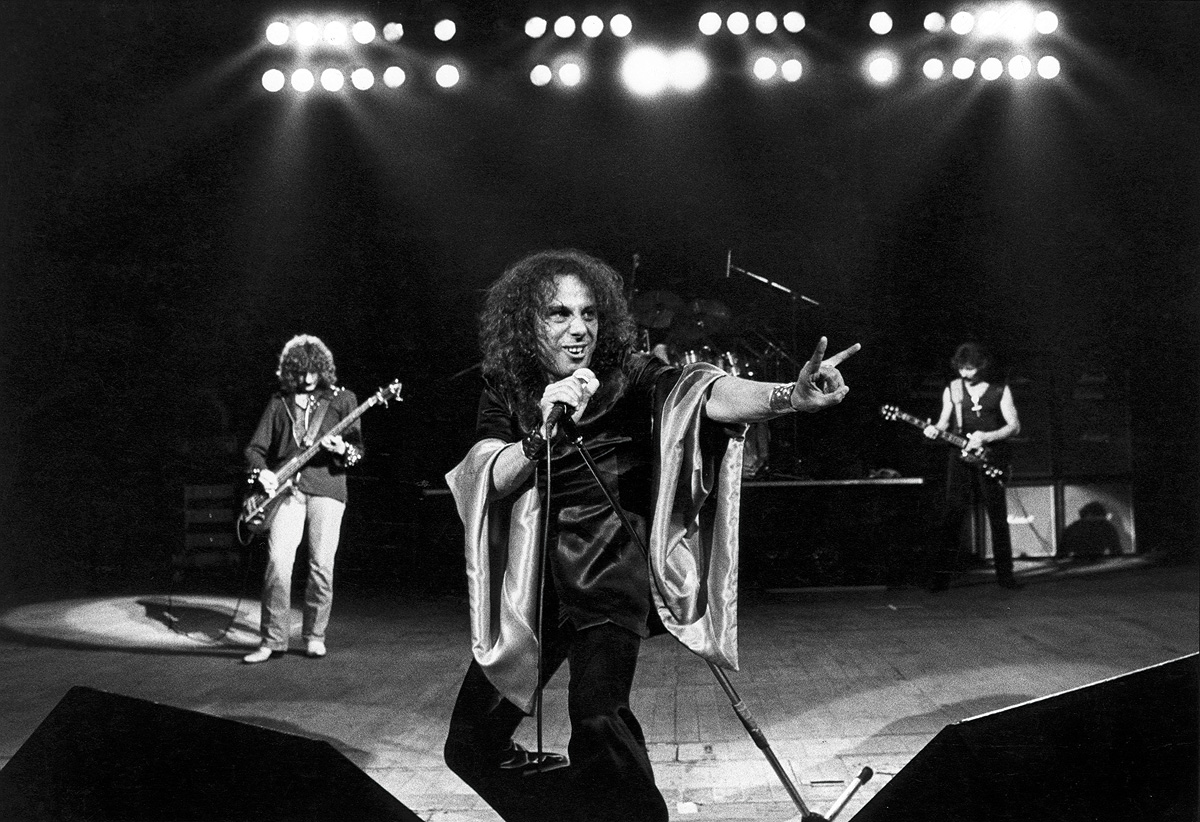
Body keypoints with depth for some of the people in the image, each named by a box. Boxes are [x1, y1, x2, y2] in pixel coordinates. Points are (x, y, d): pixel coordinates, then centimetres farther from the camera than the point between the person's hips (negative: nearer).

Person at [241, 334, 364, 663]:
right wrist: (261, 472, -5)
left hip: (326, 487, -1)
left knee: (322, 565, -3)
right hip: (286, 488, 1)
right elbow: (255, 447, 15)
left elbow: (359, 448, 6)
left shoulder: (342, 398, 9)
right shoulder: (279, 401, 14)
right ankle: (273, 639, -1)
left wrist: (343, 450, -16)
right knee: (278, 562, -10)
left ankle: (314, 636, 13)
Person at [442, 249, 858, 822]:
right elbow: (488, 481, -15)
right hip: (534, 578, 4)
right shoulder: (504, 393, -1)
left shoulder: (629, 376, -11)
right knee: (472, 742, 8)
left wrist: (788, 396, -48)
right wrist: (543, 434, -32)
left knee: (597, 717, -25)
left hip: (610, 570, -3)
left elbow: (704, 393, -30)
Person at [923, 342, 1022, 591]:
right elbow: (944, 422, 14)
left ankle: (1004, 574, 13)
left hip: (991, 459, -1)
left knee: (998, 519, 3)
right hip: (961, 459, 1)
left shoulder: (1000, 391, 3)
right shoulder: (952, 390, 9)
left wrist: (986, 437, -15)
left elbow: (1014, 426, -1)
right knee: (953, 517, -6)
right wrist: (935, 430, -8)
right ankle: (942, 575, -5)